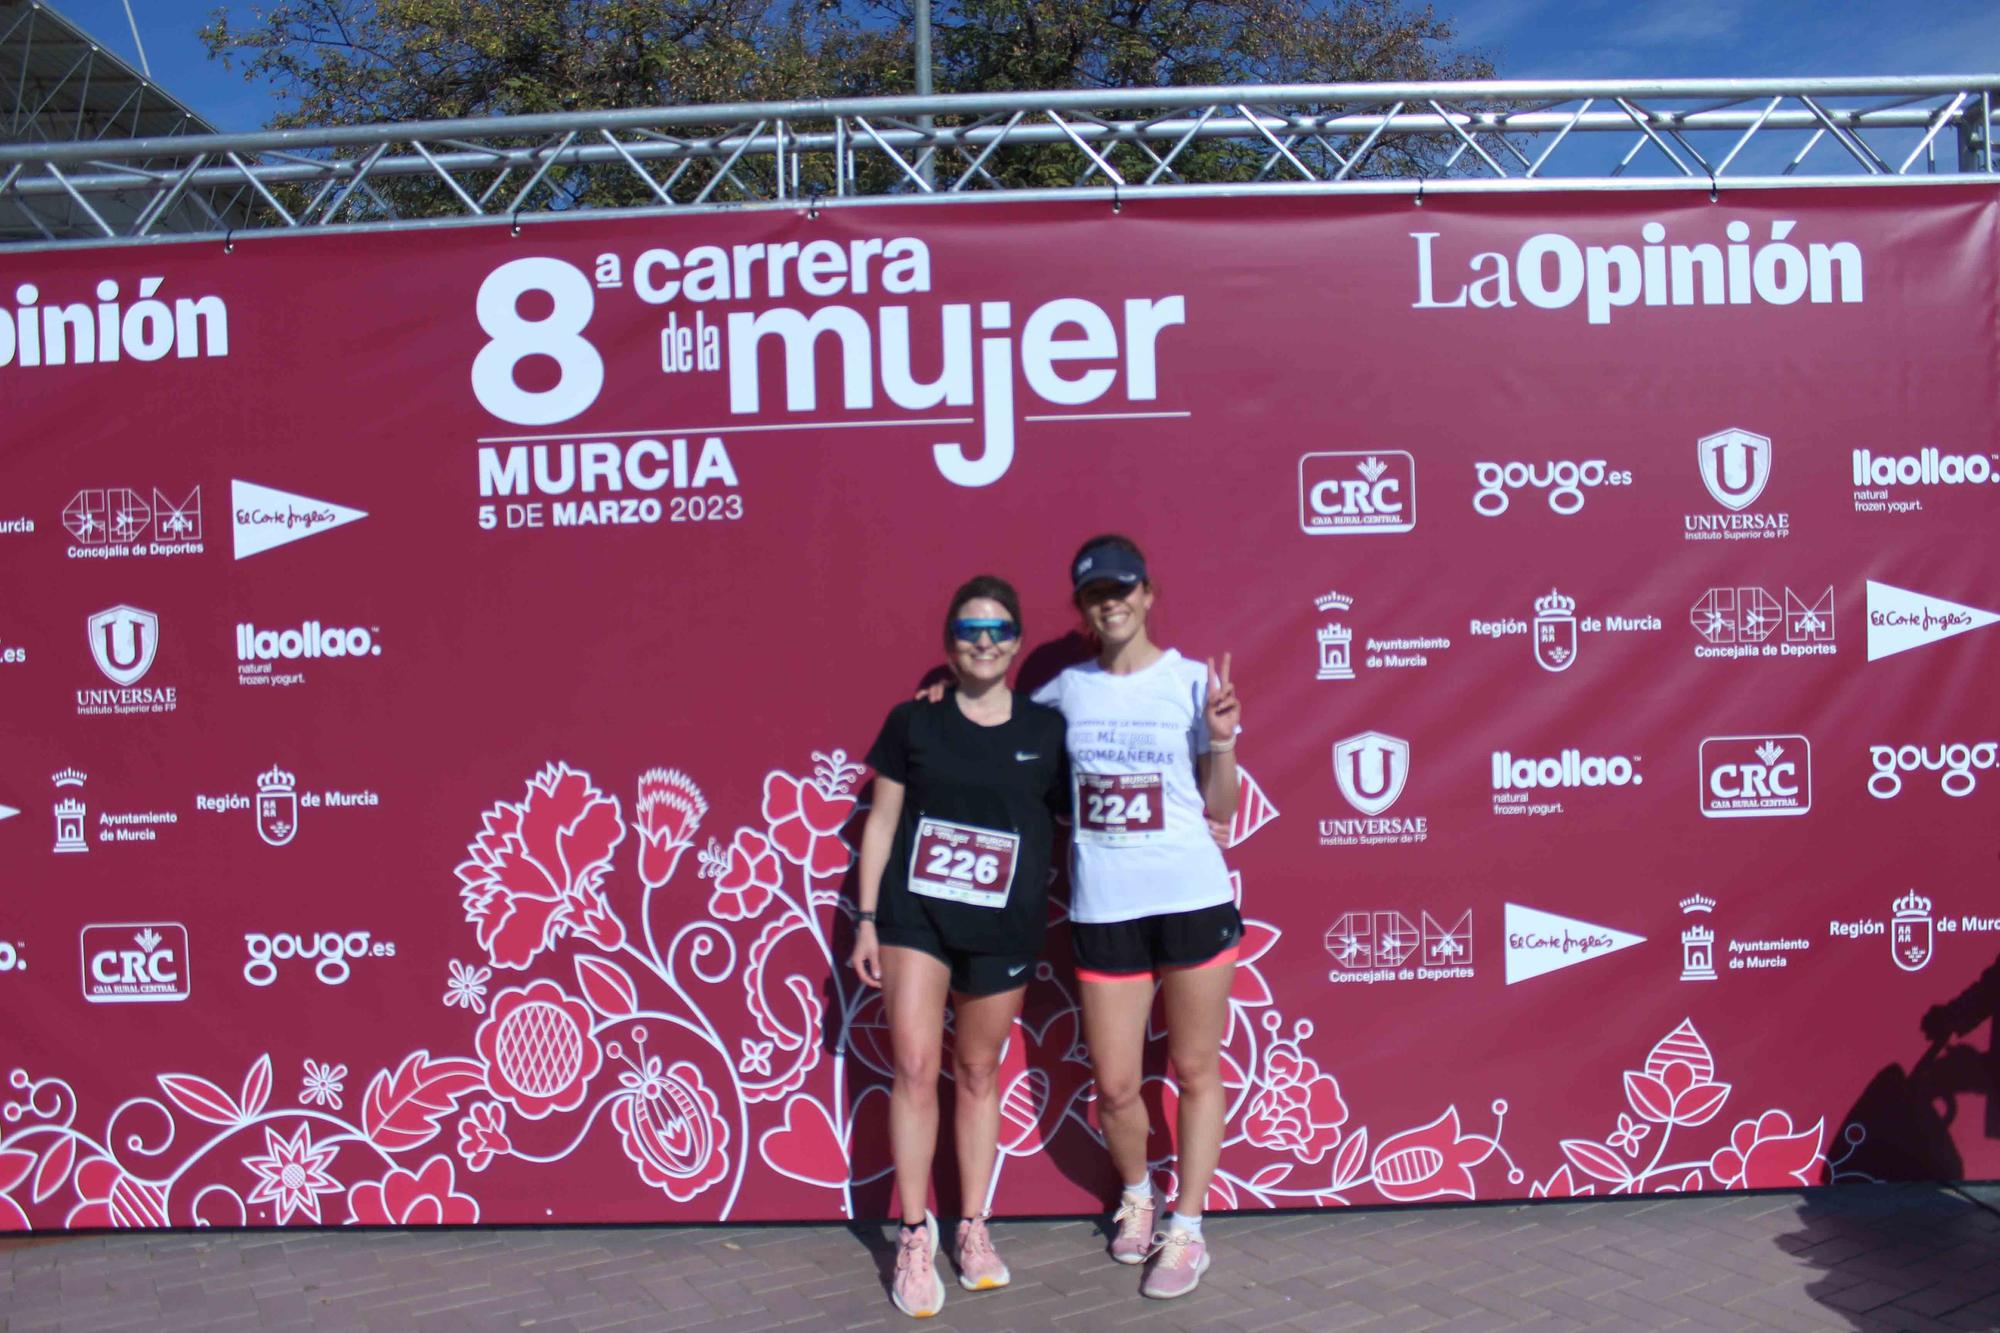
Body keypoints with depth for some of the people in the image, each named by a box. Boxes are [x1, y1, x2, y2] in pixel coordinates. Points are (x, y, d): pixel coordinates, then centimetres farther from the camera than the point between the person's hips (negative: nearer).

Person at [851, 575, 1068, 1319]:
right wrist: (867, 917, 1)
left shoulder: (1045, 730, 2)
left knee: (979, 1073, 12)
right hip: (914, 913, -1)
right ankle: (915, 1236, 9)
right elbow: (882, 821, 4)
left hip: (1003, 927, 1)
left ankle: (973, 1228, 26)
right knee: (915, 1067, -5)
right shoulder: (913, 722, 1)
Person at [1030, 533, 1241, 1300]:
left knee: (1195, 1070, 9)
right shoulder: (1065, 690, 4)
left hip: (1192, 899, -2)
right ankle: (1136, 1194, 38)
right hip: (1102, 911, 2)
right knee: (1115, 1085, 8)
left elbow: (1220, 812, 0)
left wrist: (1221, 741, -16)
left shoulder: (1192, 682, -2)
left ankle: (1185, 1231, 26)